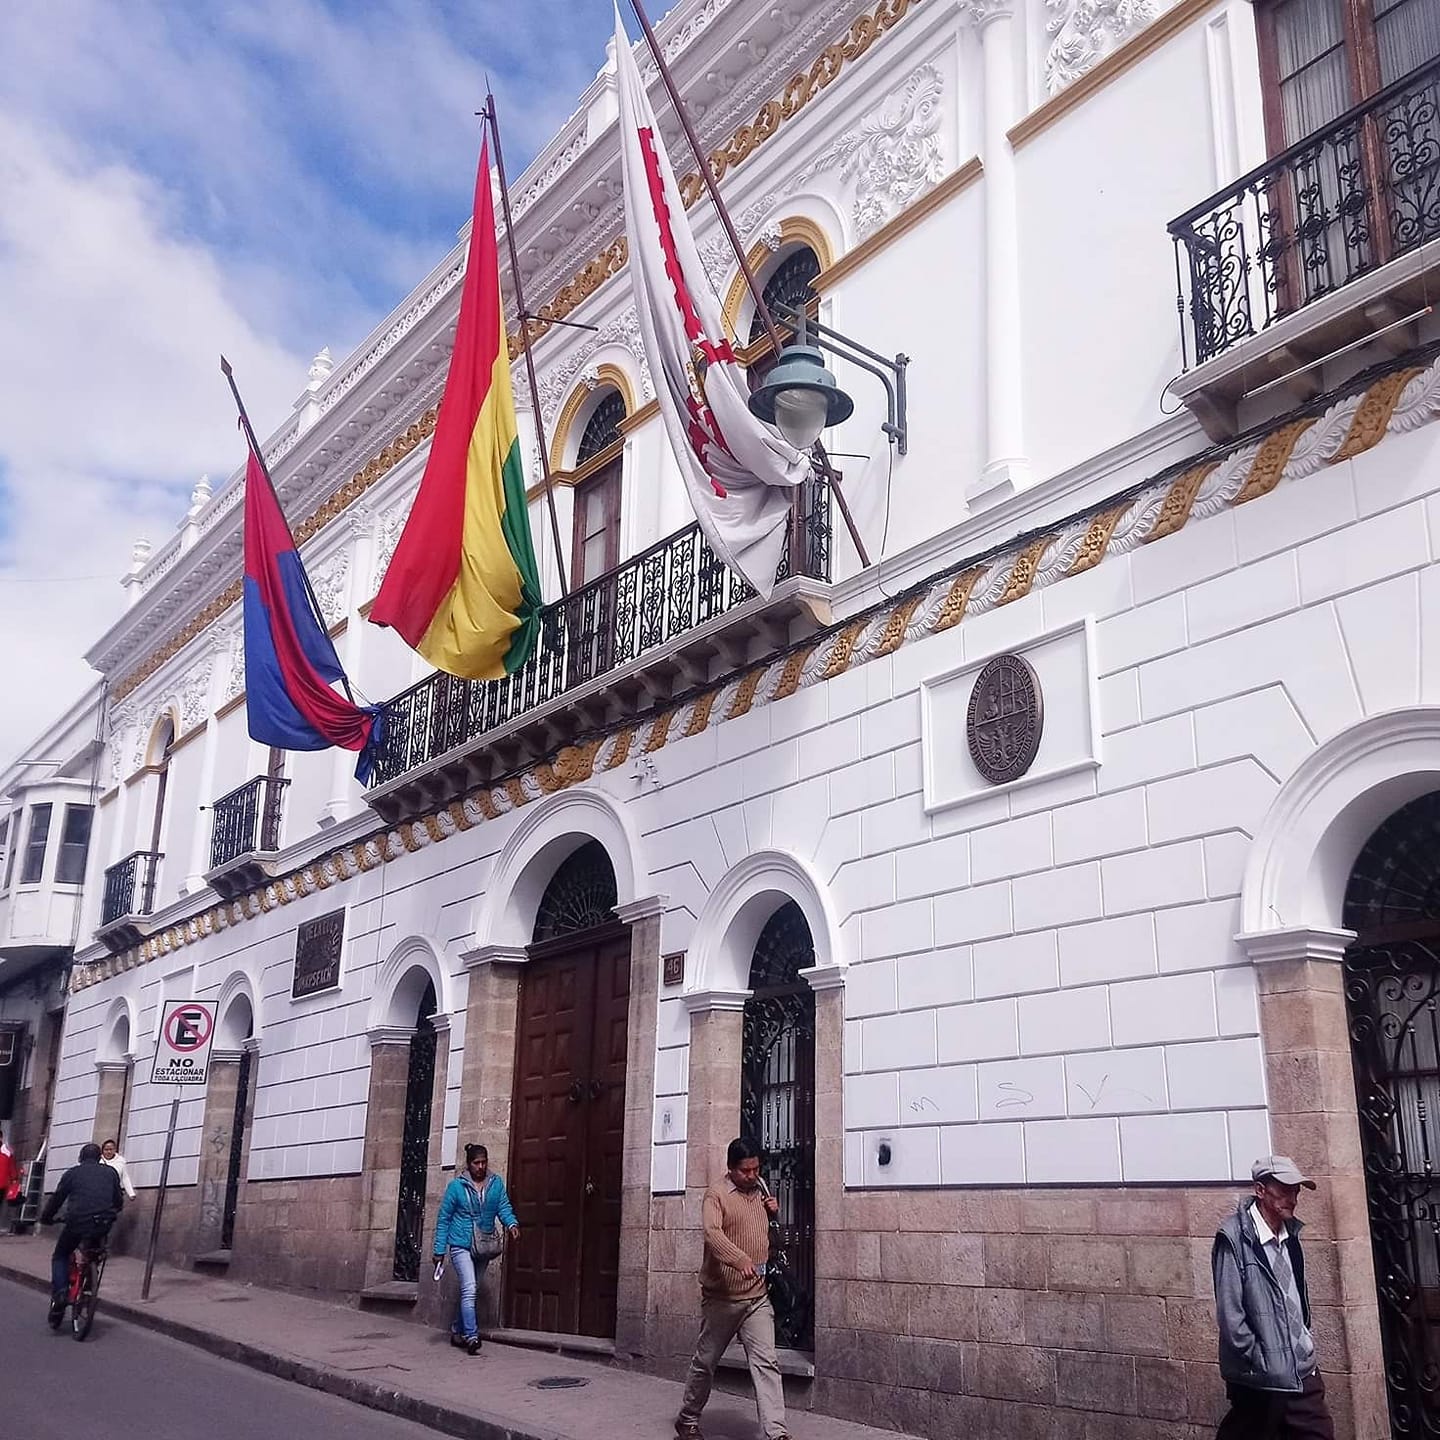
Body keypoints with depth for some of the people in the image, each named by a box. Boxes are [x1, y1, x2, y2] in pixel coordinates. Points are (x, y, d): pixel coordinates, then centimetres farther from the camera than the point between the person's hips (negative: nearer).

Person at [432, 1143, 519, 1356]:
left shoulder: (496, 1183, 2)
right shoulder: (456, 1186, -7)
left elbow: (504, 1207, -1)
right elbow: (443, 1219, -2)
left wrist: (511, 1224, -24)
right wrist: (439, 1250, -4)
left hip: (484, 1247, 4)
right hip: (461, 1245, -4)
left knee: (470, 1291, 14)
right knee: (469, 1290, -16)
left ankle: (457, 1331, 30)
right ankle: (471, 1337, -16)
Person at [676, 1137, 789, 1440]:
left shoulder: (760, 1193, 11)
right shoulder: (716, 1195, -9)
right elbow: (713, 1233, -26)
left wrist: (772, 1211, 6)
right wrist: (740, 1260, -42)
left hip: (757, 1296, 4)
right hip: (721, 1297, -4)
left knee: (766, 1363, -7)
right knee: (705, 1362, 11)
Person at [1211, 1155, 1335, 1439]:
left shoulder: (1290, 1234, 7)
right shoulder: (1235, 1238, -17)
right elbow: (1229, 1313, -17)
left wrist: (1306, 1339, 11)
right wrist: (1262, 1362, -14)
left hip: (1303, 1372, 7)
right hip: (1258, 1379, -7)